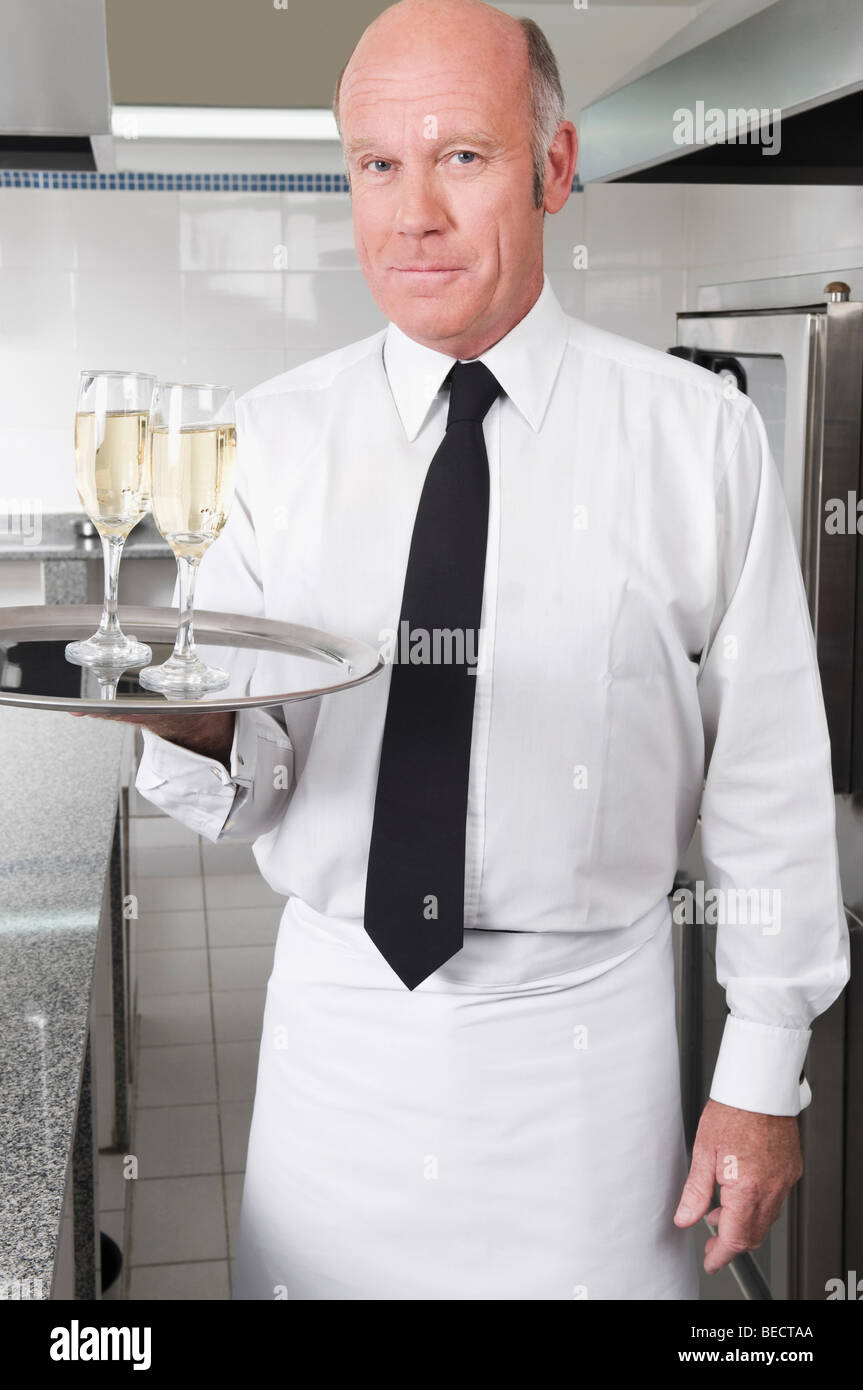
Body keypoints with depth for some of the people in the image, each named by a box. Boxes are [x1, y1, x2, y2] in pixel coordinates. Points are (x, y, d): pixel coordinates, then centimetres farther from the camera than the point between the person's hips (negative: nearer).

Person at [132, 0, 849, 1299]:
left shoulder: (699, 435, -8)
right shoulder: (275, 436, -3)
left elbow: (768, 769, -4)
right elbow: (246, 785, -4)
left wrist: (764, 1077, -2)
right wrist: (194, 722, -27)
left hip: (585, 1036, -1)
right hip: (336, 1017, 2)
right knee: (318, 1271, 17)